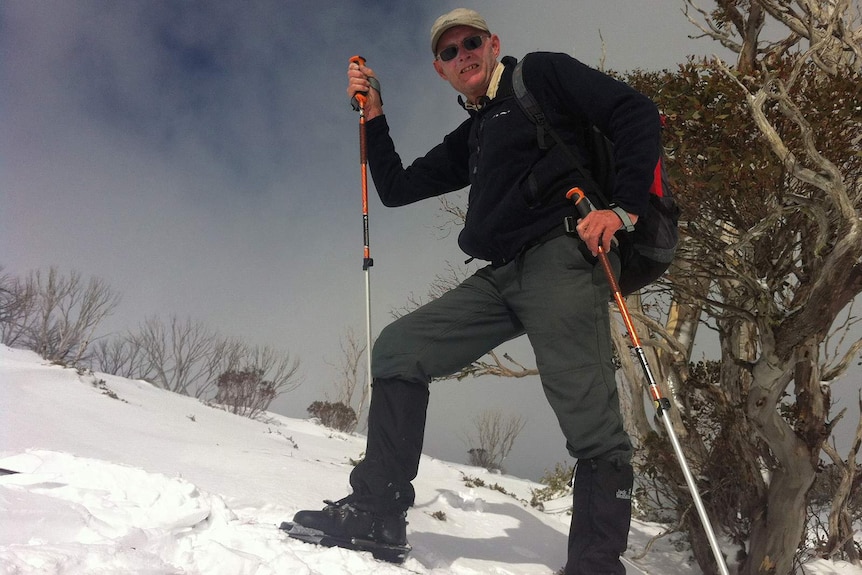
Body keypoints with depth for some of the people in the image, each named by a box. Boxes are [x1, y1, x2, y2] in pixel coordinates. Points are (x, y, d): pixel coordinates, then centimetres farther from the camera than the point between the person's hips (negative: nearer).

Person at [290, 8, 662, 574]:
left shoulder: (542, 74, 9)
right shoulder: (468, 140, 28)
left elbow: (636, 114, -1)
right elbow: (396, 188, 31)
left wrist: (622, 208, -13)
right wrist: (373, 116, 20)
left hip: (562, 257, -7)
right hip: (501, 276, 7)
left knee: (592, 425, -13)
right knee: (396, 348, -1)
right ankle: (377, 511, 1)